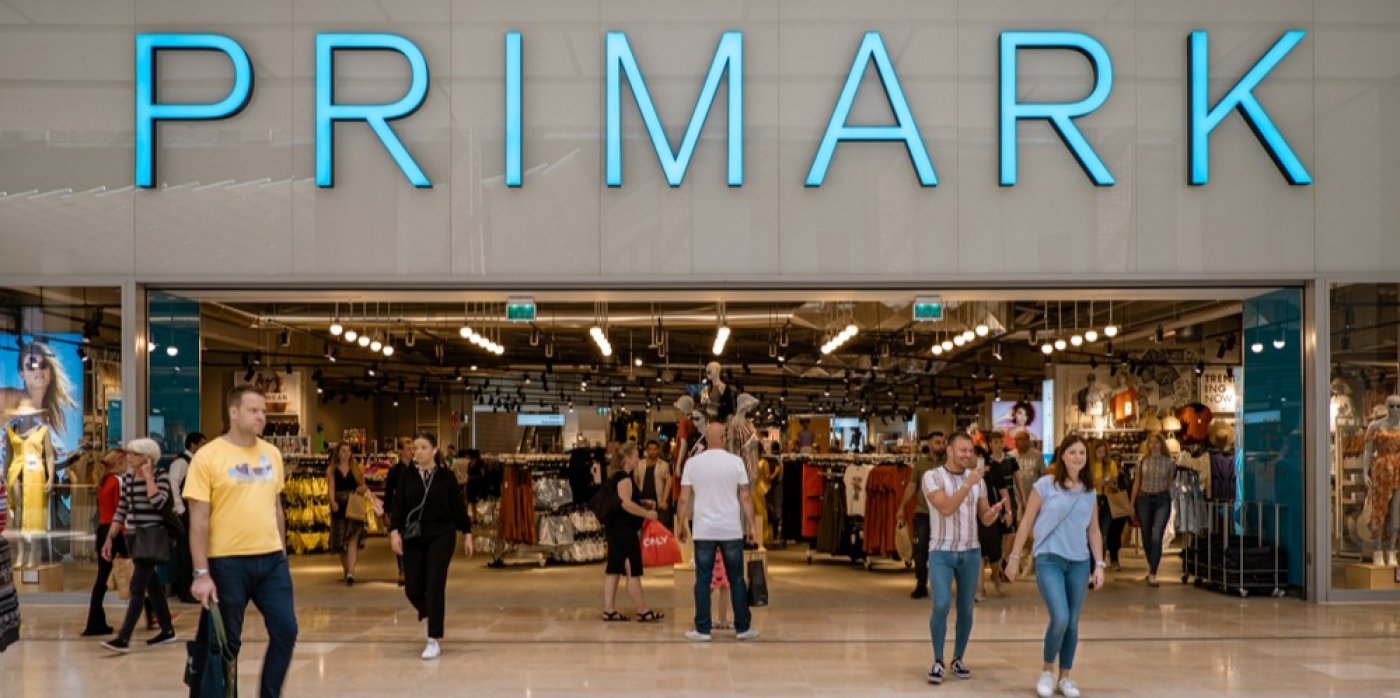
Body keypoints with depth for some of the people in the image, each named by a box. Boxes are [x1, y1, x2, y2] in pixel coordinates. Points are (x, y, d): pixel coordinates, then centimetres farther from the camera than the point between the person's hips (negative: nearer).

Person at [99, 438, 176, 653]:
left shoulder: (161, 476, -8)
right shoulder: (127, 478, 9)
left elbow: (158, 502, -26)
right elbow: (121, 511, 13)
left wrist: (148, 475, -17)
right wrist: (109, 539, 10)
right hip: (133, 537, 7)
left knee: (137, 586, -12)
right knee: (151, 585, 13)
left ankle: (124, 638, -17)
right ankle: (167, 630, 24)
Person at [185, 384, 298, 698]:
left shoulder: (272, 454, 8)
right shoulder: (208, 456, -8)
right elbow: (198, 520, -10)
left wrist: (282, 552, 15)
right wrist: (201, 573, -14)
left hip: (272, 559, 5)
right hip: (228, 561, -5)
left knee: (285, 631, 2)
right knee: (228, 642, 4)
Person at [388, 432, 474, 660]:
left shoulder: (446, 476, -2)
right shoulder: (407, 476, 3)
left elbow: (458, 505, 3)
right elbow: (398, 506, 0)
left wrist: (467, 534, 4)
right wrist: (395, 531, -13)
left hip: (441, 536, -2)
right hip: (413, 537, 3)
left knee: (435, 587, -7)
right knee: (413, 589, 3)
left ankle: (434, 640, 0)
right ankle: (429, 614, 37)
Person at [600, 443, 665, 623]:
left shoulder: (614, 477, 16)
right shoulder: (624, 477, -15)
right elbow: (626, 503, -25)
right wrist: (647, 513, -18)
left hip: (614, 527, 10)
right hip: (624, 529, -10)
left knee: (613, 569, 8)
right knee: (632, 571, -3)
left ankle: (609, 610, 8)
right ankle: (642, 611, 2)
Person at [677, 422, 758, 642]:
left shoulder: (692, 463, 0)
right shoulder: (736, 462, -2)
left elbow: (684, 499, -1)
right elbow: (746, 497, -2)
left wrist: (681, 526, 9)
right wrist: (752, 526, 4)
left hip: (703, 531, 0)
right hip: (732, 531, 0)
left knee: (703, 580, 5)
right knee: (736, 579, 8)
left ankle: (702, 629, 5)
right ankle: (742, 628, 13)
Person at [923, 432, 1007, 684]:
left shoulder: (977, 479, 5)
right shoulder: (932, 477, -8)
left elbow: (985, 519, 7)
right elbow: (946, 508, -22)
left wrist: (996, 510, -16)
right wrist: (968, 483, -29)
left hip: (970, 552, 4)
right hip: (941, 552, -4)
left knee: (966, 609, 6)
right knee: (942, 605, -17)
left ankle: (958, 659, 21)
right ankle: (937, 661, -4)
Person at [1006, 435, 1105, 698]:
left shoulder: (1090, 492, 9)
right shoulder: (1045, 485, -3)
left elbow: (1094, 531, 14)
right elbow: (1027, 523, 0)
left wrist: (1099, 564, 7)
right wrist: (1015, 557, 0)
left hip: (1080, 563, 4)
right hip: (1049, 560, -4)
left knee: (1072, 623, 7)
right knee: (1060, 619, -16)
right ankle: (1047, 671, 6)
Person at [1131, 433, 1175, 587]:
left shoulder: (1169, 462, 2)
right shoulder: (1142, 462, 5)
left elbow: (1170, 484, 7)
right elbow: (1136, 483, 10)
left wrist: (1172, 501, 2)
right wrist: (1132, 505, 8)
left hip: (1162, 500, -2)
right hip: (1144, 499, 2)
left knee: (1156, 537, -14)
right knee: (1146, 538, 9)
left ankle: (1152, 574, -10)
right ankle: (1151, 565, 34)